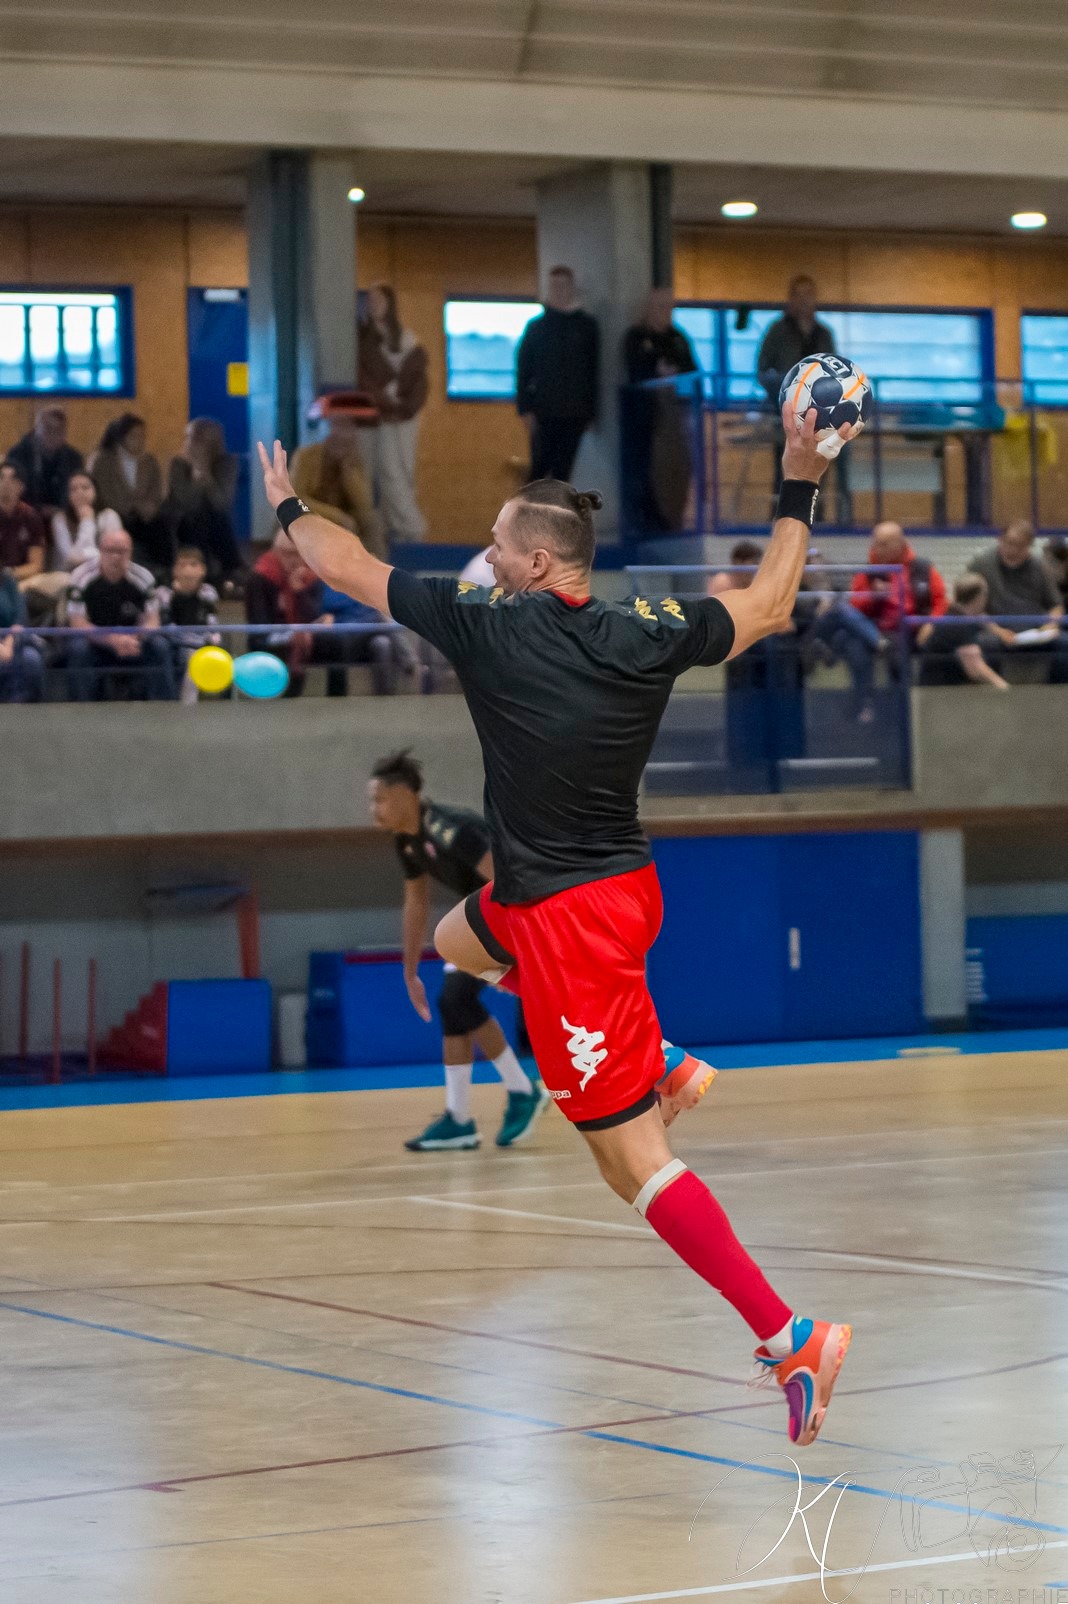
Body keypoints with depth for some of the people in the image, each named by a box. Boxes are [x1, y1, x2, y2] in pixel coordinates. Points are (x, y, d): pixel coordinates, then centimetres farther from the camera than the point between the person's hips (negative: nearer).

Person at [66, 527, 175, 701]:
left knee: (159, 647, -25)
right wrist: (113, 640, -34)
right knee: (78, 648, -34)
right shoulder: (83, 579, -14)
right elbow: (77, 625, -19)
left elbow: (152, 622, -7)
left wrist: (134, 639, -31)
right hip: (96, 645, -2)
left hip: (132, 646, 2)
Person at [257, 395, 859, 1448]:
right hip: (628, 886, 7)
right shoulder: (649, 637, -5)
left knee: (633, 1164, -4)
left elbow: (347, 568, -1)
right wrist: (799, 490, 19)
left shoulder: (487, 630, -16)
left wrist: (288, 507, 18)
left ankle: (789, 1336, -11)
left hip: (566, 918, -7)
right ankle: (660, 1073, 28)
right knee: (454, 942, 34)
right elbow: (769, 606, 14)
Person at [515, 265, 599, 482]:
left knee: (562, 470, 0)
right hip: (543, 412, -1)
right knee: (540, 466, -6)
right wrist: (525, 409, -6)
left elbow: (593, 371, 9)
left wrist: (590, 411, 4)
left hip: (574, 414, 1)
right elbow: (523, 370, 3)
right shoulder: (536, 326, 4)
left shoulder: (585, 325, 7)